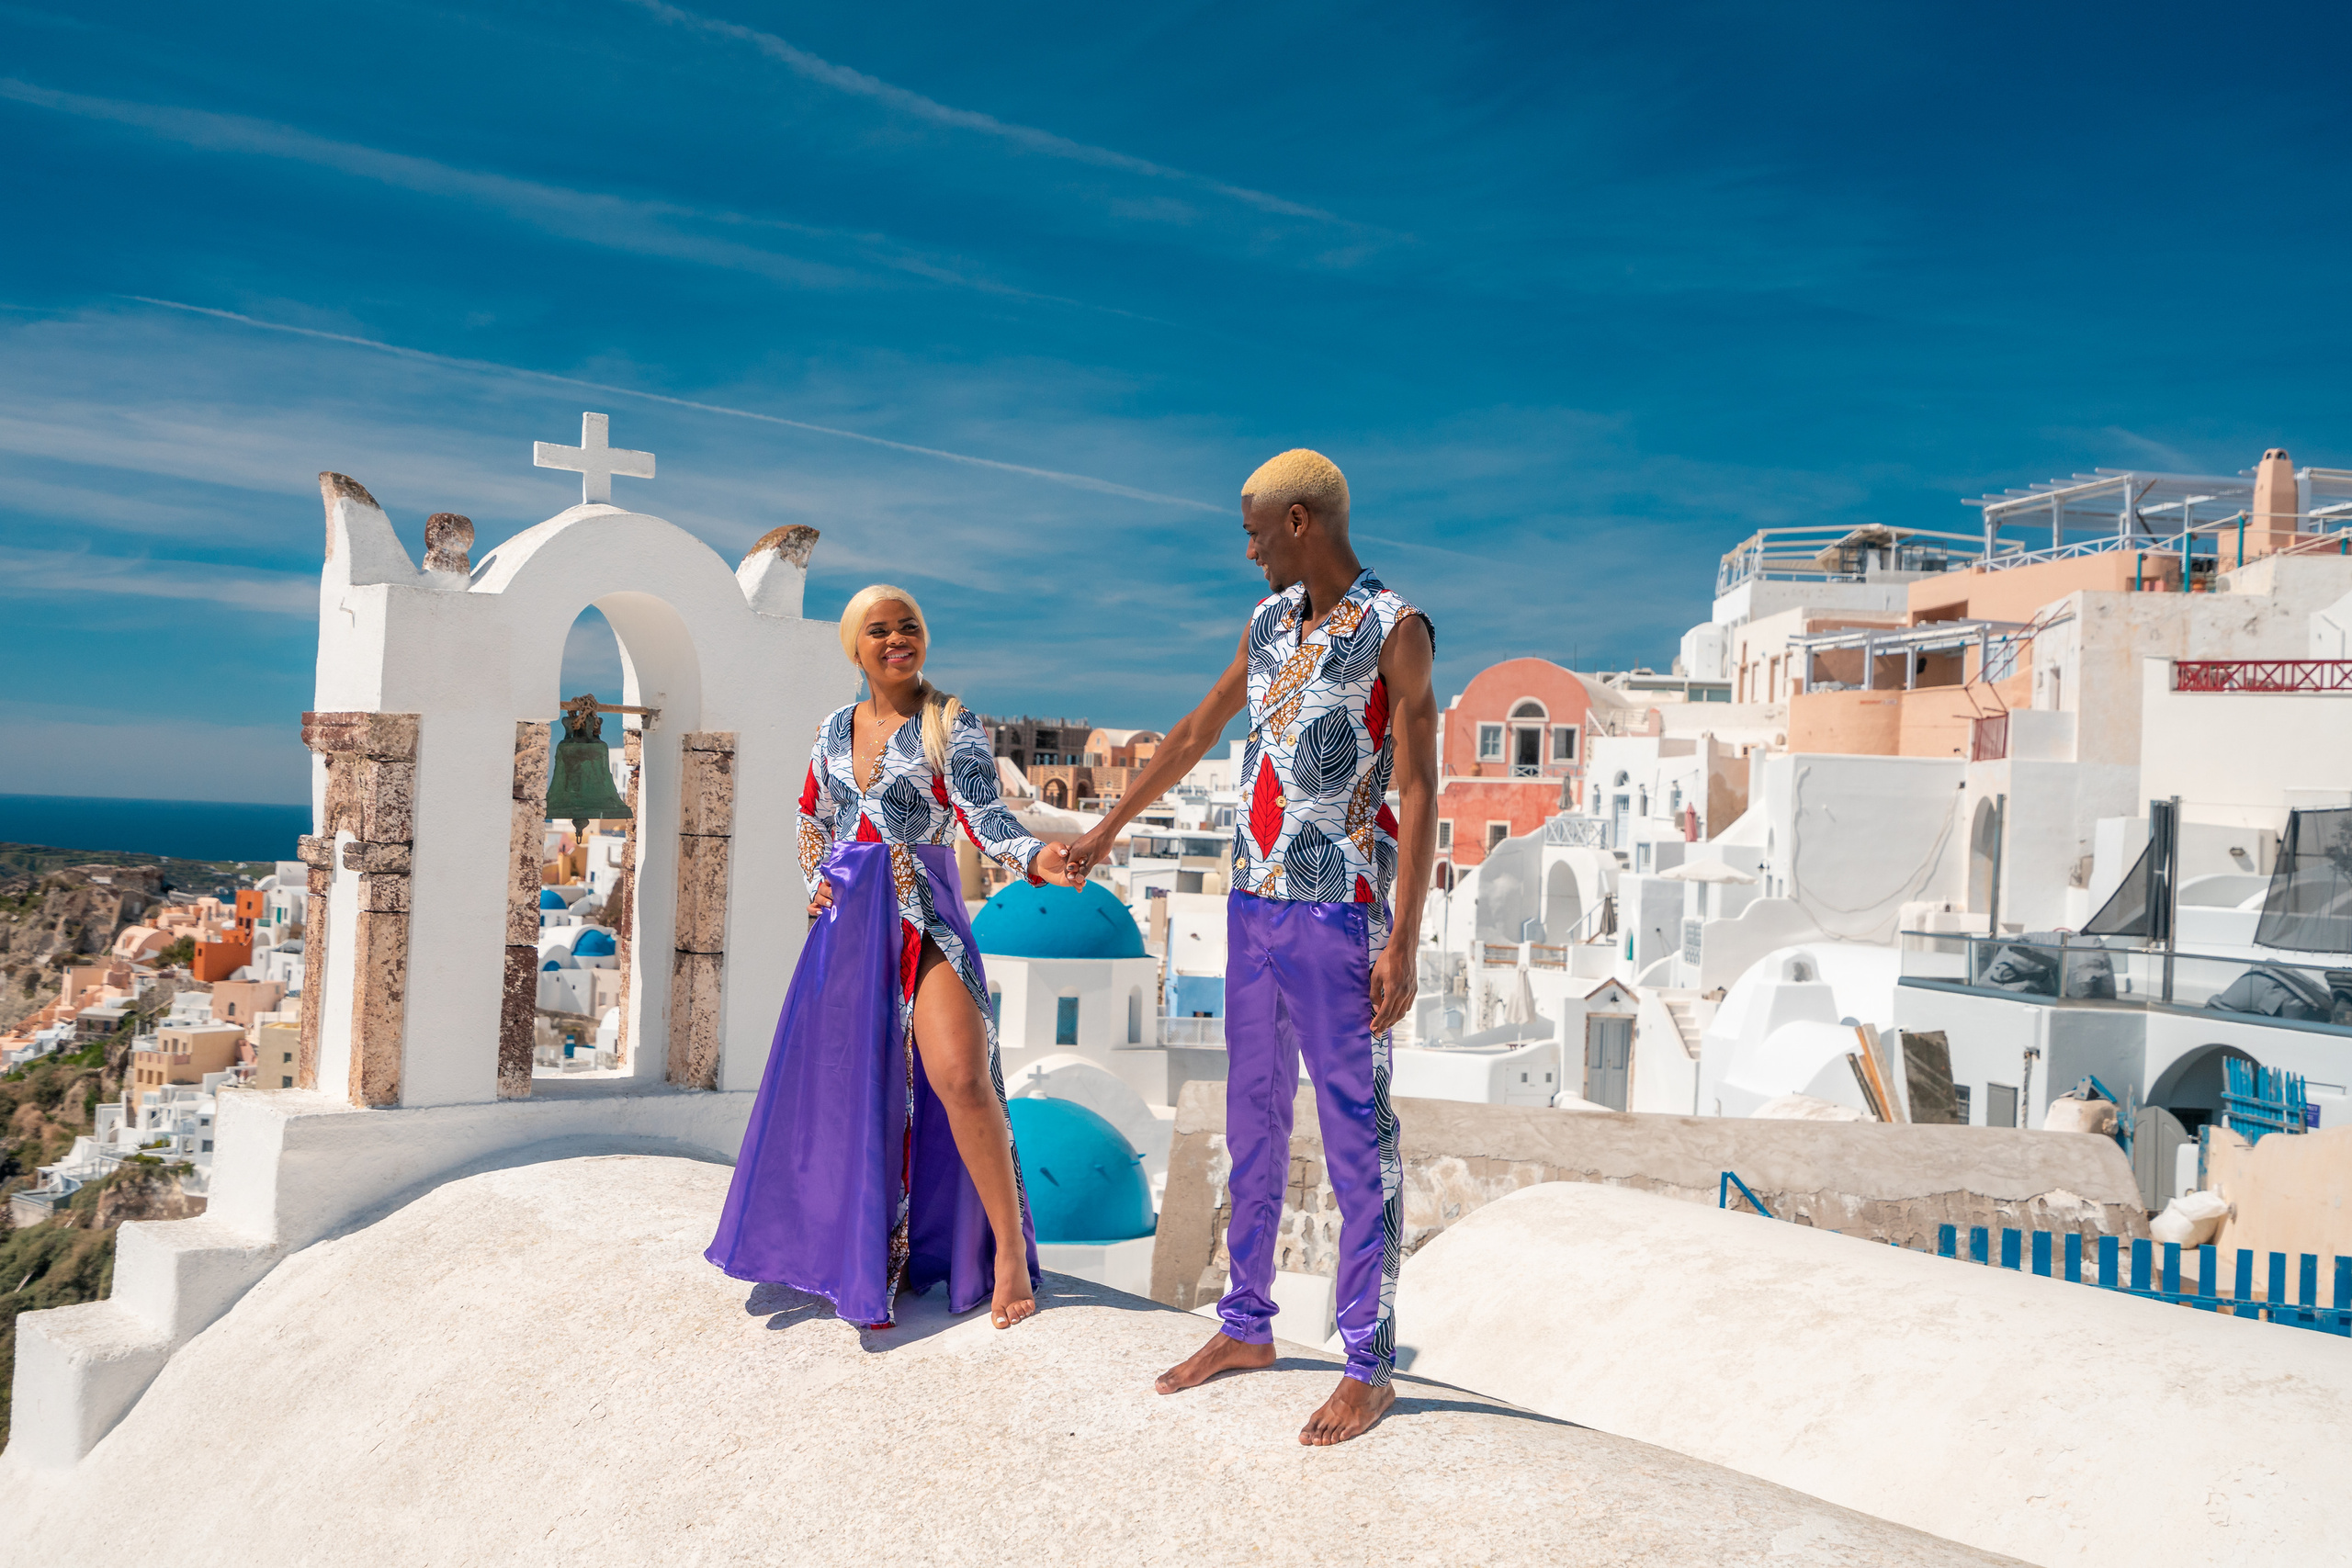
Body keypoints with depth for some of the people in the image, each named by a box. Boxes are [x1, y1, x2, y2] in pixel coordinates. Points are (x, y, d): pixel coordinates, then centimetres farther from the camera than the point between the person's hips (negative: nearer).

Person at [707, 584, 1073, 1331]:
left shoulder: (951, 723, -3)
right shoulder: (836, 730, 12)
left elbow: (982, 811, -16)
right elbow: (812, 819, 24)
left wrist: (1033, 854, -36)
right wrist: (817, 880, 6)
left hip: (922, 918, -5)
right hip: (846, 922, 5)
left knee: (959, 1076, -20)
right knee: (850, 1085, 9)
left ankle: (1008, 1251, -8)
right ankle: (867, 1251, 27)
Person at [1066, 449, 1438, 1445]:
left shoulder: (1396, 631, -8)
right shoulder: (1271, 620, 13)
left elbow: (1418, 793, -12)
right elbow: (1194, 735, 22)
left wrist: (1402, 943, -18)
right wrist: (1107, 831, 27)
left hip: (1338, 916, -7)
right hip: (1253, 908, 7)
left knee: (1356, 1138, 0)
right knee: (1252, 1125, 14)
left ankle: (1370, 1368, 12)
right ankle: (1245, 1328, 28)